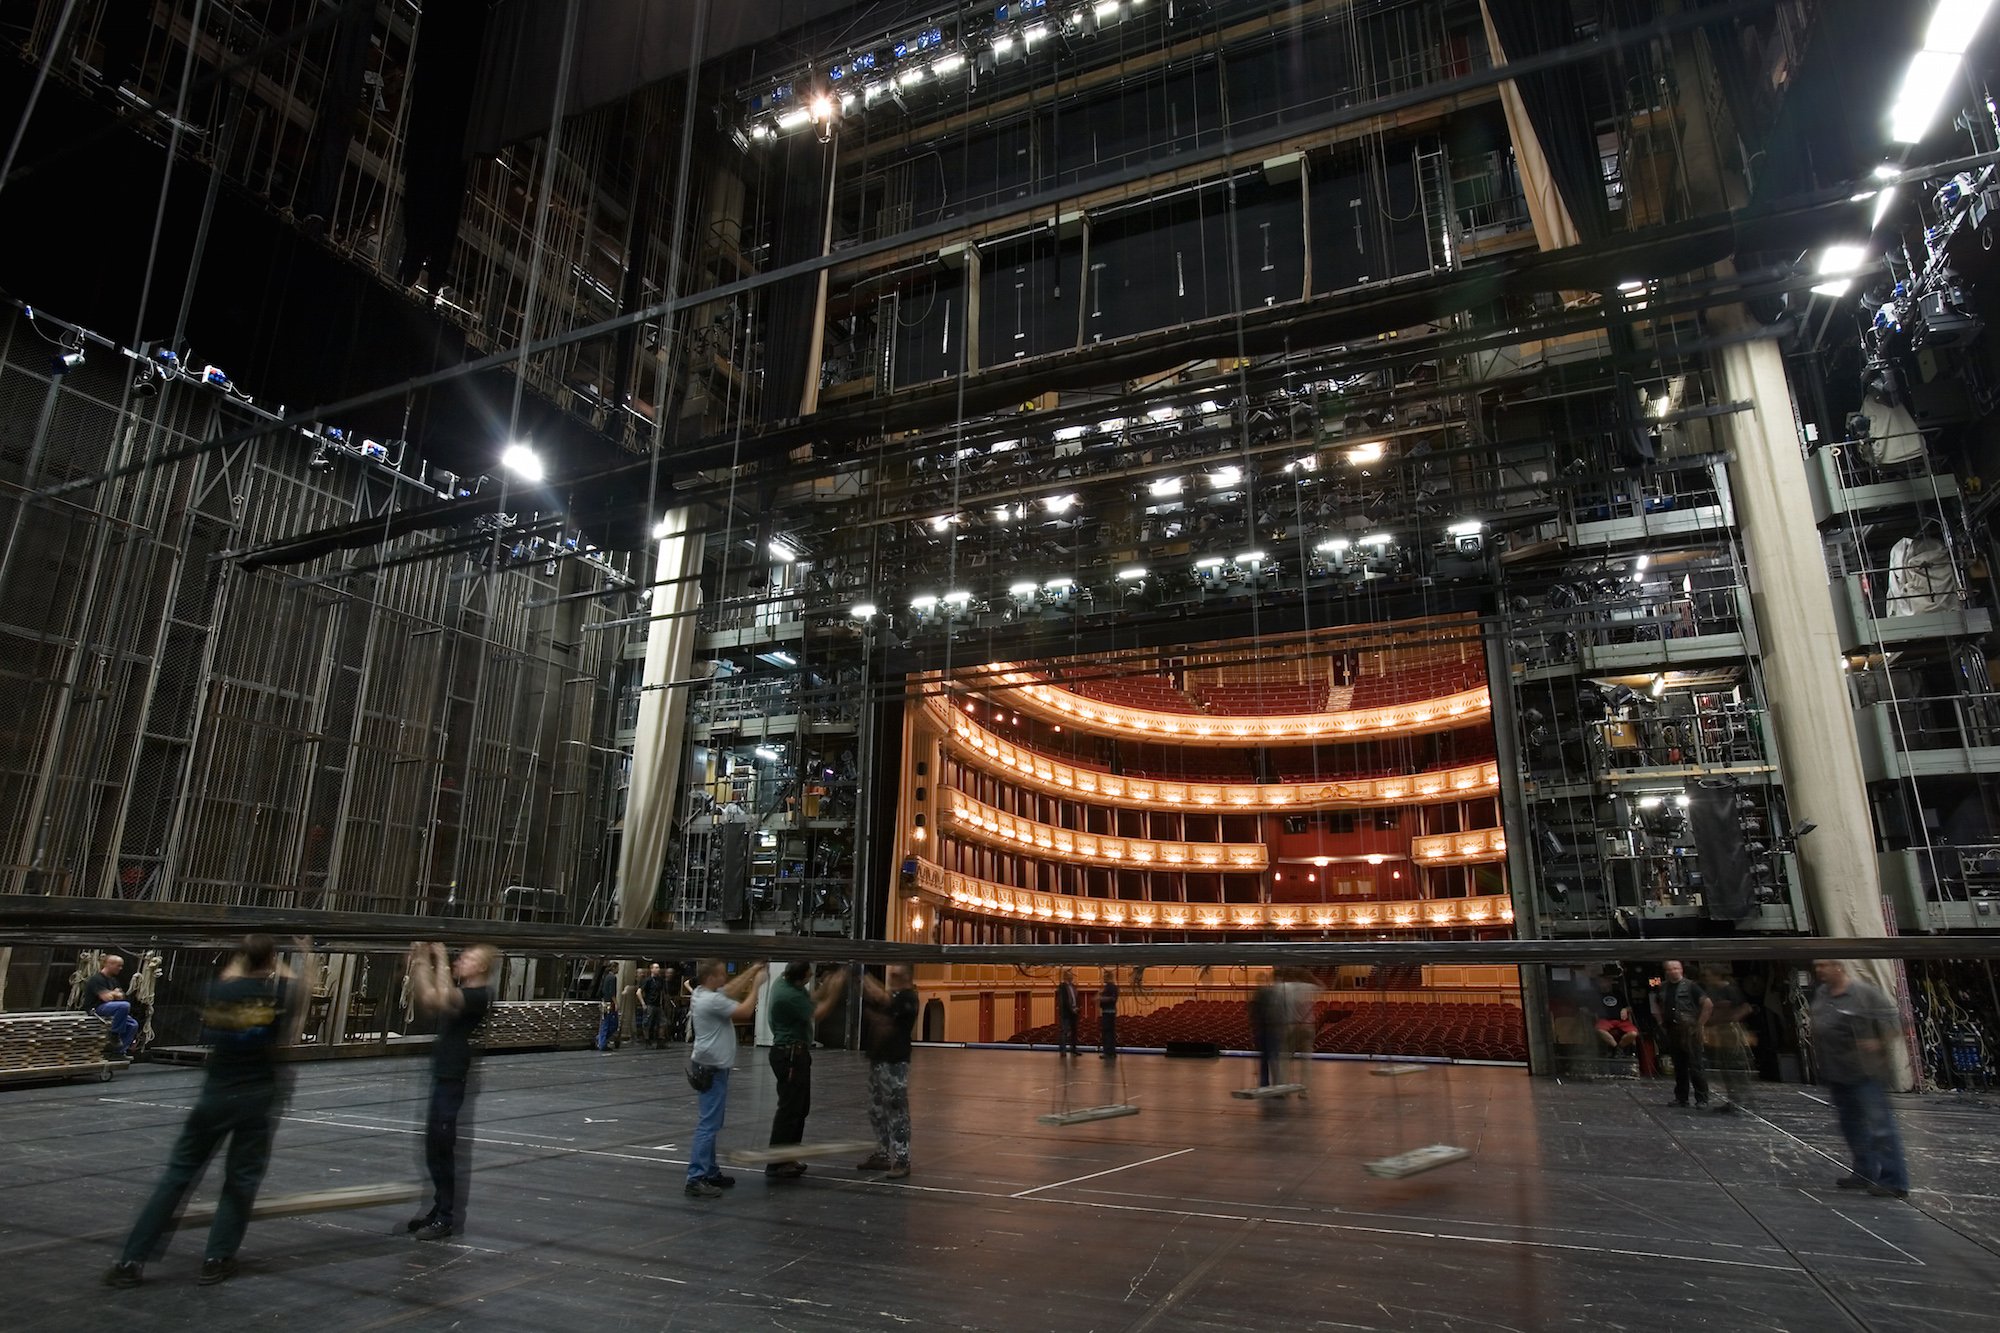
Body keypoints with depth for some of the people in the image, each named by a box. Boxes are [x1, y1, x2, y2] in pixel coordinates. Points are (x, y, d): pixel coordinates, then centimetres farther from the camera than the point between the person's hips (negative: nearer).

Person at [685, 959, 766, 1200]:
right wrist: (756, 985, -8)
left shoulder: (705, 993, 7)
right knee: (708, 1125, -9)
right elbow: (746, 1011, -19)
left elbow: (730, 990, 19)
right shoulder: (711, 1000, -22)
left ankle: (710, 1173, 23)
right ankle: (696, 1179, -8)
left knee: (711, 1124, 16)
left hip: (711, 1067, 11)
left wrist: (752, 971, 15)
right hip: (712, 1070, -11)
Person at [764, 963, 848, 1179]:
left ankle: (787, 1158, 24)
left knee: (800, 1108, 16)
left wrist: (828, 984, -3)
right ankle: (776, 1164, 1)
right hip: (790, 1055, -10)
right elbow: (816, 1015, -17)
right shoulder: (788, 995, -26)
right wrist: (835, 992, -13)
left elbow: (812, 998, 11)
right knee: (789, 1109, -5)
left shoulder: (786, 981, 3)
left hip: (795, 1053, 10)